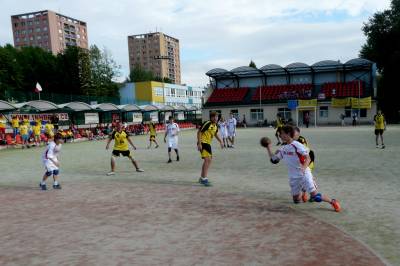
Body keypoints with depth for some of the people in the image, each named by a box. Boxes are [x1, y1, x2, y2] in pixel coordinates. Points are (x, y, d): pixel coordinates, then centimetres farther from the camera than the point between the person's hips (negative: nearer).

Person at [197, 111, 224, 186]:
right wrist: (199, 143, -22)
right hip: (203, 143, -10)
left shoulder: (215, 126, 8)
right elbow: (199, 132, -17)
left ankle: (202, 178, 30)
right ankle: (204, 179, -14)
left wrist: (220, 141, 16)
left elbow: (215, 134, 26)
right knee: (207, 160, -18)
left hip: (208, 144, 10)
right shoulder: (207, 124, -17)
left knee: (209, 160, 16)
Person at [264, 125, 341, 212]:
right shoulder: (283, 148, 4)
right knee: (296, 200, 11)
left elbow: (308, 158, -21)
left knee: (315, 196, -13)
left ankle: (332, 201, 9)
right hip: (293, 177, 7)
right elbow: (274, 159, 11)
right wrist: (268, 148, 4)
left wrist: (304, 167, -39)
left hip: (304, 175, -6)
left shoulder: (297, 145, -16)